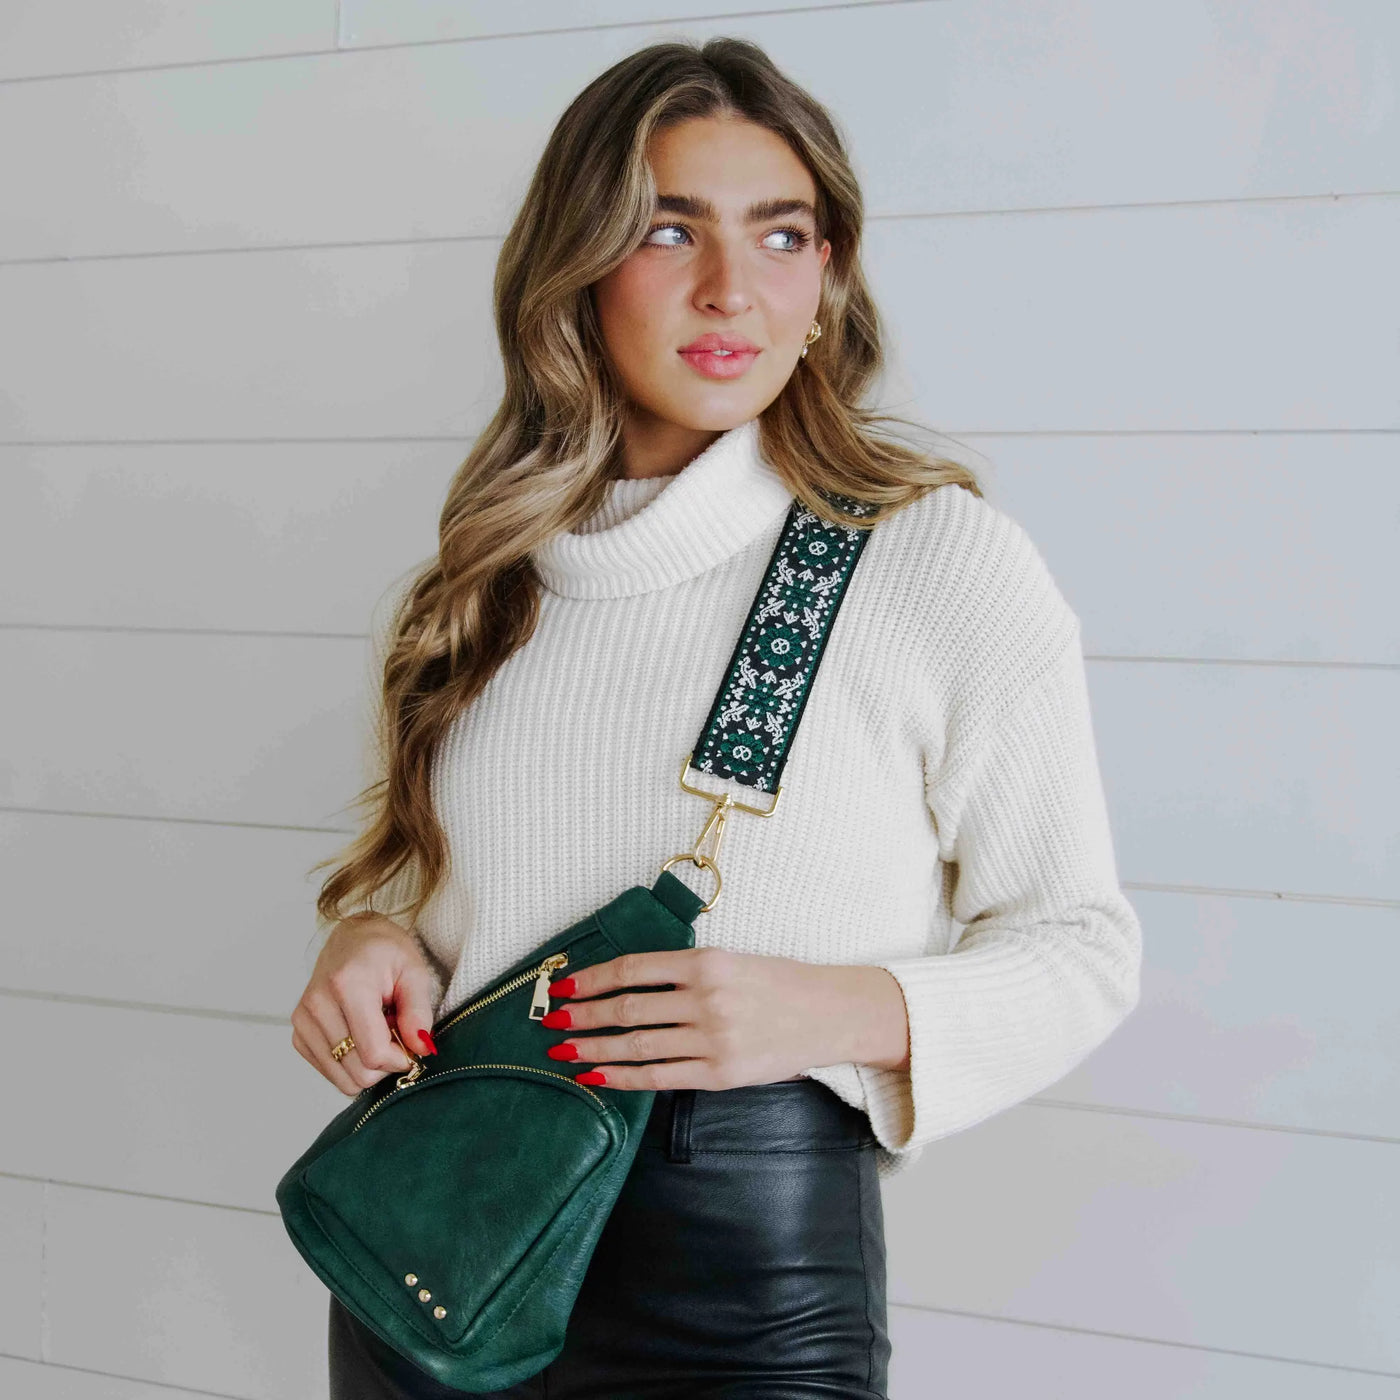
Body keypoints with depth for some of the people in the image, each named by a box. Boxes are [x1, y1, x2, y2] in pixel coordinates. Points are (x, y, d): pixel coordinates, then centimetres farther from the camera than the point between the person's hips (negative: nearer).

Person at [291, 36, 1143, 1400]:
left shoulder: (948, 558, -9)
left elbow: (1080, 944, -5)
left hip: (750, 1251, -4)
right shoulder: (475, 574, 4)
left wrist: (846, 1011, -21)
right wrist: (367, 937, -5)